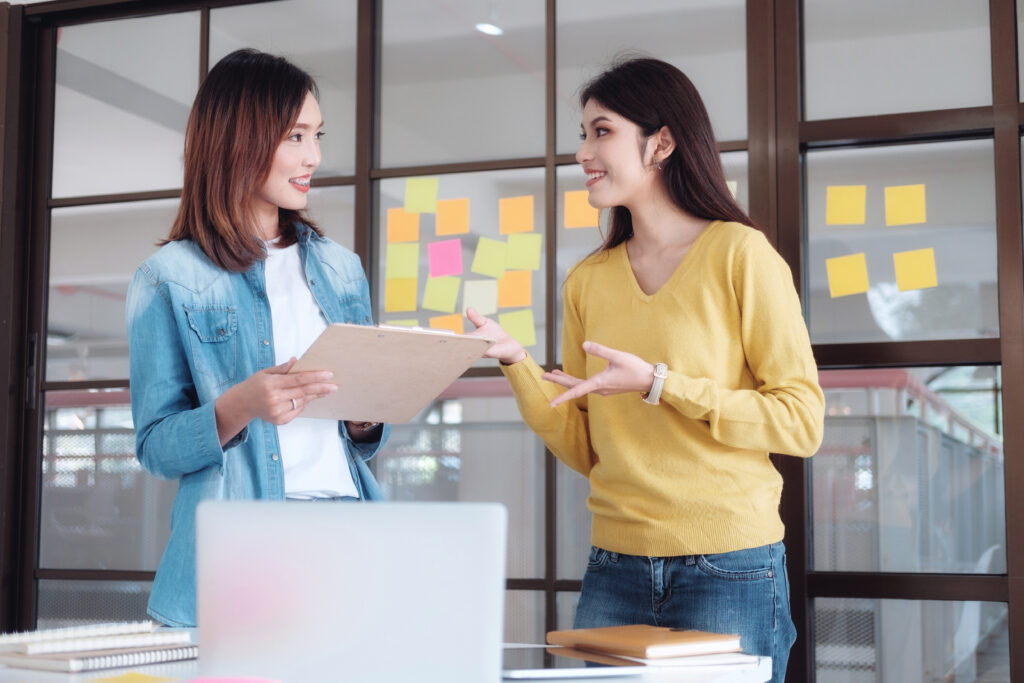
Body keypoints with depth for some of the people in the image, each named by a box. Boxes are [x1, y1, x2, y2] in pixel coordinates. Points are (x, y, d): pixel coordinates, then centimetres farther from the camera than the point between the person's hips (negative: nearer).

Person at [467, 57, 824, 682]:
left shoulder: (740, 255, -5)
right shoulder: (588, 281, 11)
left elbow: (802, 421, -10)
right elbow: (585, 449, 11)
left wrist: (658, 384, -16)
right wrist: (517, 362, -4)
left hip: (731, 567, -4)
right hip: (615, 569, 5)